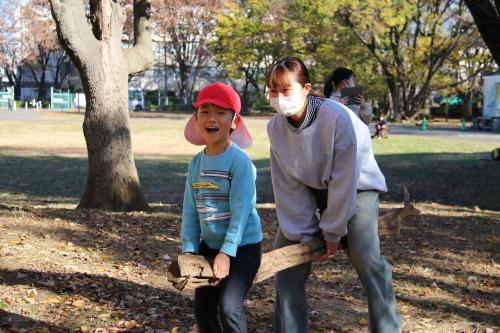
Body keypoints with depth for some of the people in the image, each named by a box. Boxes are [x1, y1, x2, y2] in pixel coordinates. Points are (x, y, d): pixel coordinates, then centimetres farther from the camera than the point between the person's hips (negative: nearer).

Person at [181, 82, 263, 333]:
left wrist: (226, 253, -22)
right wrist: (189, 249, -5)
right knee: (202, 309, 10)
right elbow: (190, 210, 3)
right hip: (209, 245, 7)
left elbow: (241, 210, -21)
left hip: (243, 246, -7)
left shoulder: (240, 161, -18)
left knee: (229, 307, -17)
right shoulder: (196, 163, 2)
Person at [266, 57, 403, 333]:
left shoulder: (338, 117, -32)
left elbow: (343, 180, -26)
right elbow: (288, 186, -11)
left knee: (366, 260, -19)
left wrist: (333, 232, -19)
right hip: (310, 189, 5)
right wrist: (307, 234, -12)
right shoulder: (276, 127, -16)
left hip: (355, 186, -5)